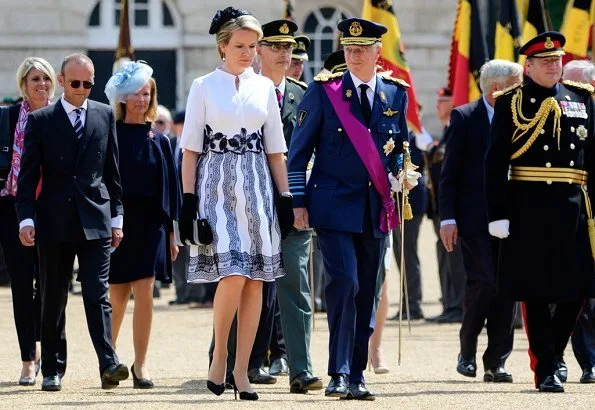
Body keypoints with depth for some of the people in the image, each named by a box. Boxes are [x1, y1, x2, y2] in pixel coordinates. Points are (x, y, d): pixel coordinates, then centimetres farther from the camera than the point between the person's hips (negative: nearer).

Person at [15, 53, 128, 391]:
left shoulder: (105, 115, 8)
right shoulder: (41, 120, 3)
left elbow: (113, 170, 11)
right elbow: (29, 175, 1)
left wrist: (116, 217, 7)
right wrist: (26, 219, -8)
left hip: (95, 221, 0)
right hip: (54, 222, 0)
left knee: (98, 295, -9)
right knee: (53, 300, 7)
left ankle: (109, 363, -19)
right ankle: (51, 370, 13)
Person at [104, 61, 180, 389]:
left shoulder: (158, 140, 6)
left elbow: (170, 186, 9)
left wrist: (171, 231, 6)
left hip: (151, 223, 1)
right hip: (118, 222, -1)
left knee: (144, 293, -8)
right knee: (117, 298, 5)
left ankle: (140, 364, -2)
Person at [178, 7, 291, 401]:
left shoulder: (265, 88, 11)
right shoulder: (204, 87, 2)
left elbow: (275, 149, 13)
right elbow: (191, 150, 1)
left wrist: (285, 197, 8)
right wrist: (189, 199, -6)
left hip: (257, 188, 4)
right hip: (218, 186, -3)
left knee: (255, 280, -1)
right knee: (233, 273, -16)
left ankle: (241, 371, 3)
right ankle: (219, 357, 1)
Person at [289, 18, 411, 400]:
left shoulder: (396, 93, 8)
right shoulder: (324, 90, -1)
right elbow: (300, 150, 1)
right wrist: (298, 203, -4)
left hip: (376, 208, 4)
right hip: (335, 206, -4)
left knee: (366, 293, 6)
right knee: (344, 283, -16)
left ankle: (356, 376, 13)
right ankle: (338, 374, -13)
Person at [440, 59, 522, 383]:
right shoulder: (464, 118, -1)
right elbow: (449, 173, -2)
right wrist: (447, 218, -9)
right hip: (474, 218, -4)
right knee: (483, 281, -13)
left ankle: (496, 362, 5)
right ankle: (467, 349, 7)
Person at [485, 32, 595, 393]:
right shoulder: (512, 103, 2)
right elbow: (495, 163, -2)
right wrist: (498, 213, -8)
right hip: (529, 209, -3)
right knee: (536, 291, -1)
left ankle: (552, 354, 22)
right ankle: (545, 369, 3)